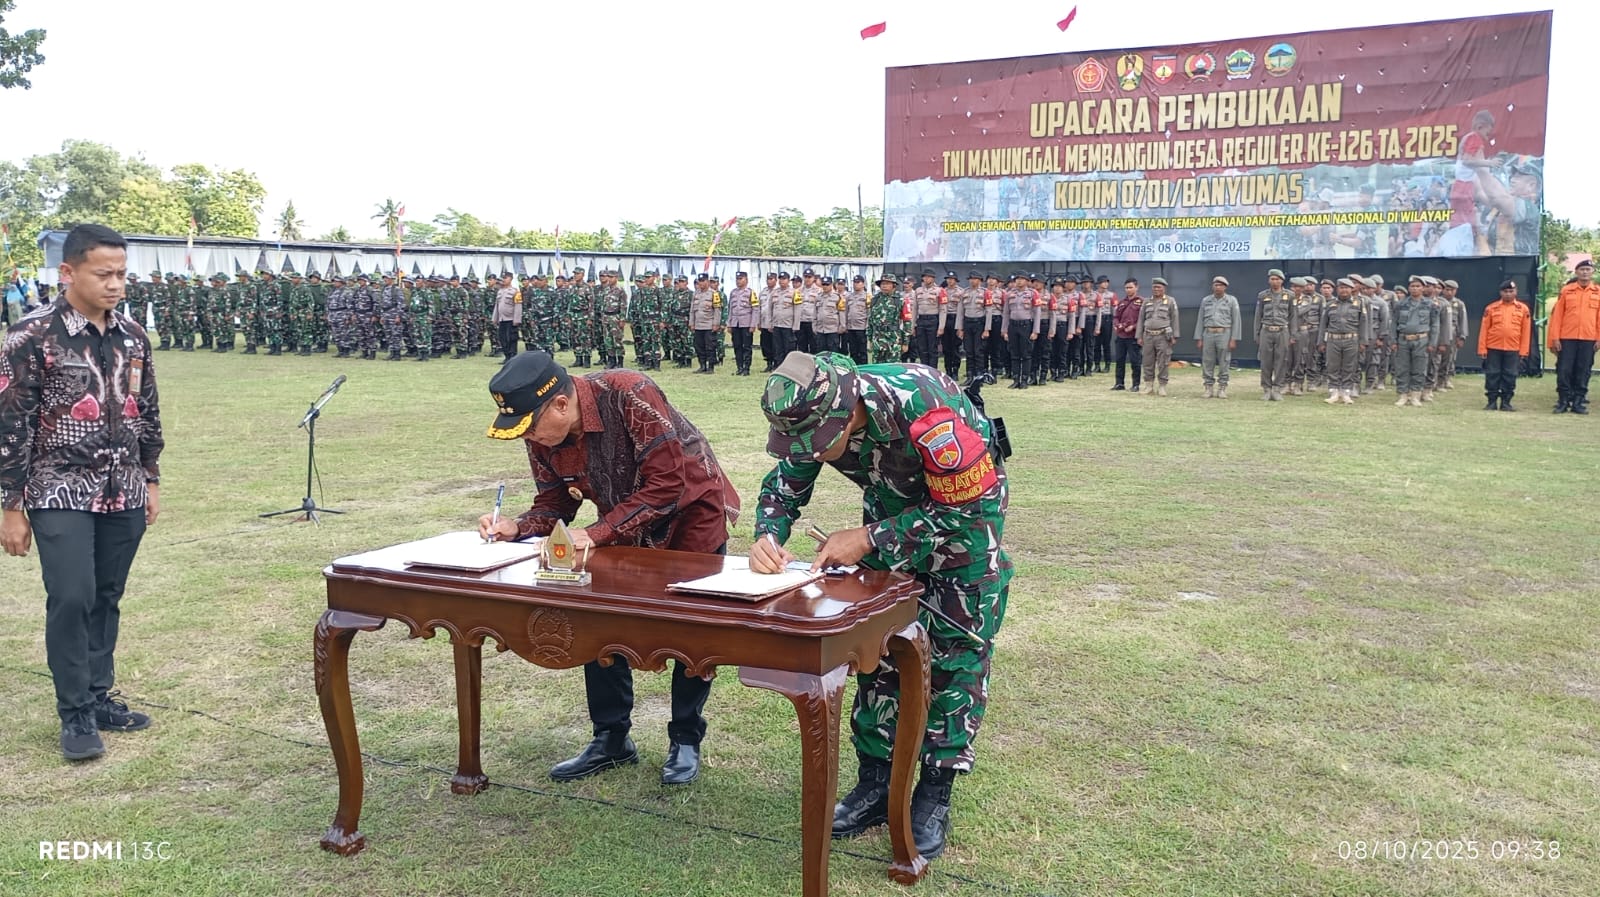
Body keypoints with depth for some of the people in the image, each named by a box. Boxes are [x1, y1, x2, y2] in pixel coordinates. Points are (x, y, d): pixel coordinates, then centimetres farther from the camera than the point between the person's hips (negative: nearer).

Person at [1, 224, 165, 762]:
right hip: (60, 495, -5)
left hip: (123, 495, 5)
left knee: (106, 598, 11)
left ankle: (98, 696, 24)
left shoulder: (133, 337, 6)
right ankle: (75, 713, 5)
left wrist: (151, 481, 15)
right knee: (71, 599, -9)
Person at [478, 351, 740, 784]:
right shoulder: (542, 435, -14)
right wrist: (516, 526, -23)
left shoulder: (629, 394, -34)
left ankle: (686, 740, 19)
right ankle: (611, 739, 17)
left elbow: (667, 483, -33)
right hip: (625, 528, 6)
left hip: (690, 514, -6)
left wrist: (596, 534, -34)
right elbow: (553, 502, -2)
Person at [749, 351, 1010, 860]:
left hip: (967, 509, -5)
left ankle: (934, 794, 8)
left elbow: (967, 508, -32)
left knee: (955, 651, -4)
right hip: (892, 510, 5)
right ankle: (876, 781, 16)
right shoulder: (813, 412, -22)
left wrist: (868, 540, -33)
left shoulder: (925, 407, -40)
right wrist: (769, 536, -26)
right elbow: (787, 480, -5)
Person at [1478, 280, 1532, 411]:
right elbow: (1484, 330, 2)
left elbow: (1526, 331, 3)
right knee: (1492, 375, 2)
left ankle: (1506, 402, 12)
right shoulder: (1491, 308, 2)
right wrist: (1482, 349, -3)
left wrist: (1523, 351, -1)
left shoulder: (1523, 309, 4)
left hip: (1513, 350, 0)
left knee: (1510, 376, 4)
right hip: (1493, 349, 0)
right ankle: (1492, 401, 10)